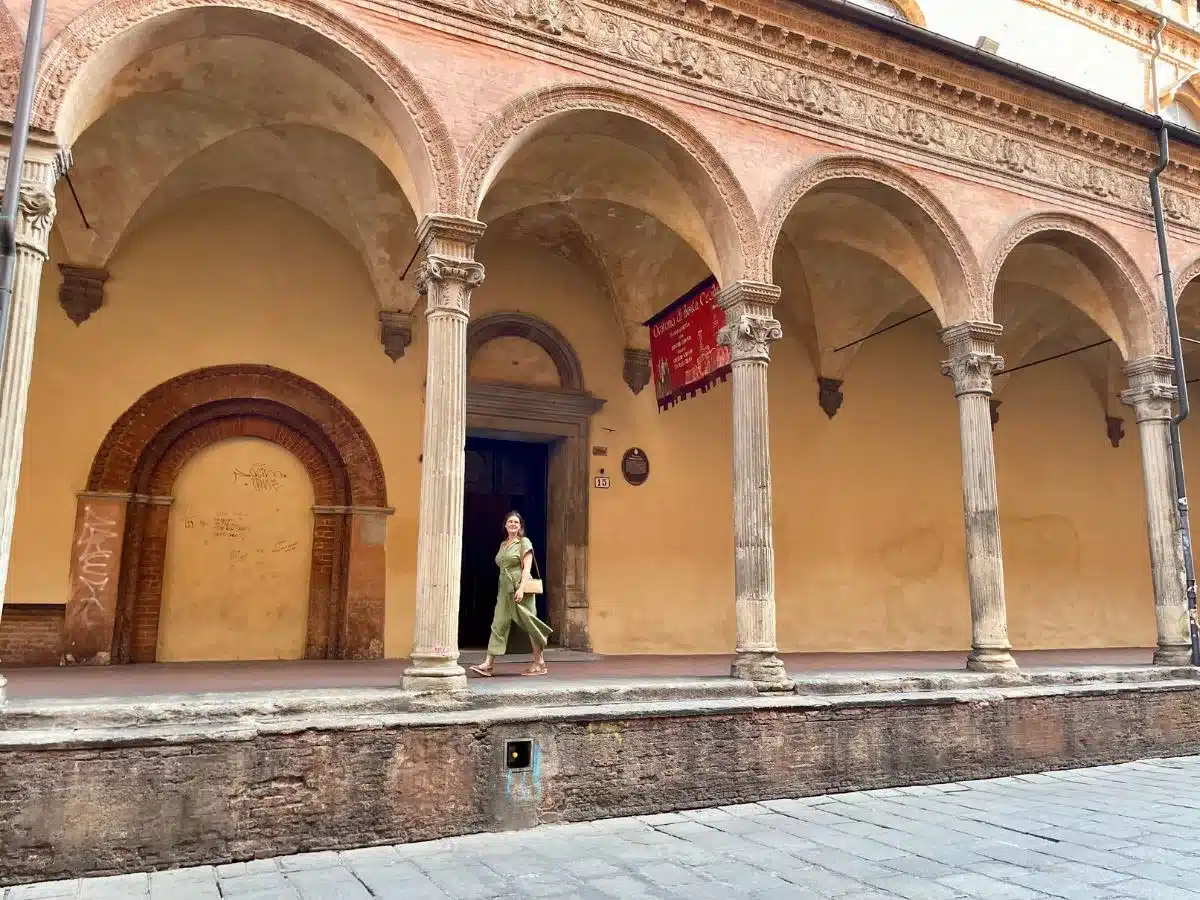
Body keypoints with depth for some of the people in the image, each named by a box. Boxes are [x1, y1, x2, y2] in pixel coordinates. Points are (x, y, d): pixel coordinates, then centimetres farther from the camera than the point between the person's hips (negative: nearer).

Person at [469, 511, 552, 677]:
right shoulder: (503, 545, 17)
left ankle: (540, 664, 10)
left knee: (529, 624, -1)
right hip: (504, 590, 6)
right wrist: (499, 591, 17)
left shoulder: (524, 542, -2)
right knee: (499, 624, -1)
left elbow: (527, 567, -10)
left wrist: (521, 588, -21)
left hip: (519, 589, -6)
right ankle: (488, 664, -5)